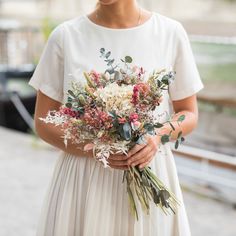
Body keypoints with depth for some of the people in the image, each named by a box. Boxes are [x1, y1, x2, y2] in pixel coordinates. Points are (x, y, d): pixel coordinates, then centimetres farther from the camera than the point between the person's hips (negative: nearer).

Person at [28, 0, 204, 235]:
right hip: (82, 180, 0)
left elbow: (189, 114, 5)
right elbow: (43, 121, 0)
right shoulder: (65, 36, -4)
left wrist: (158, 136, -16)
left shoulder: (171, 33, -4)